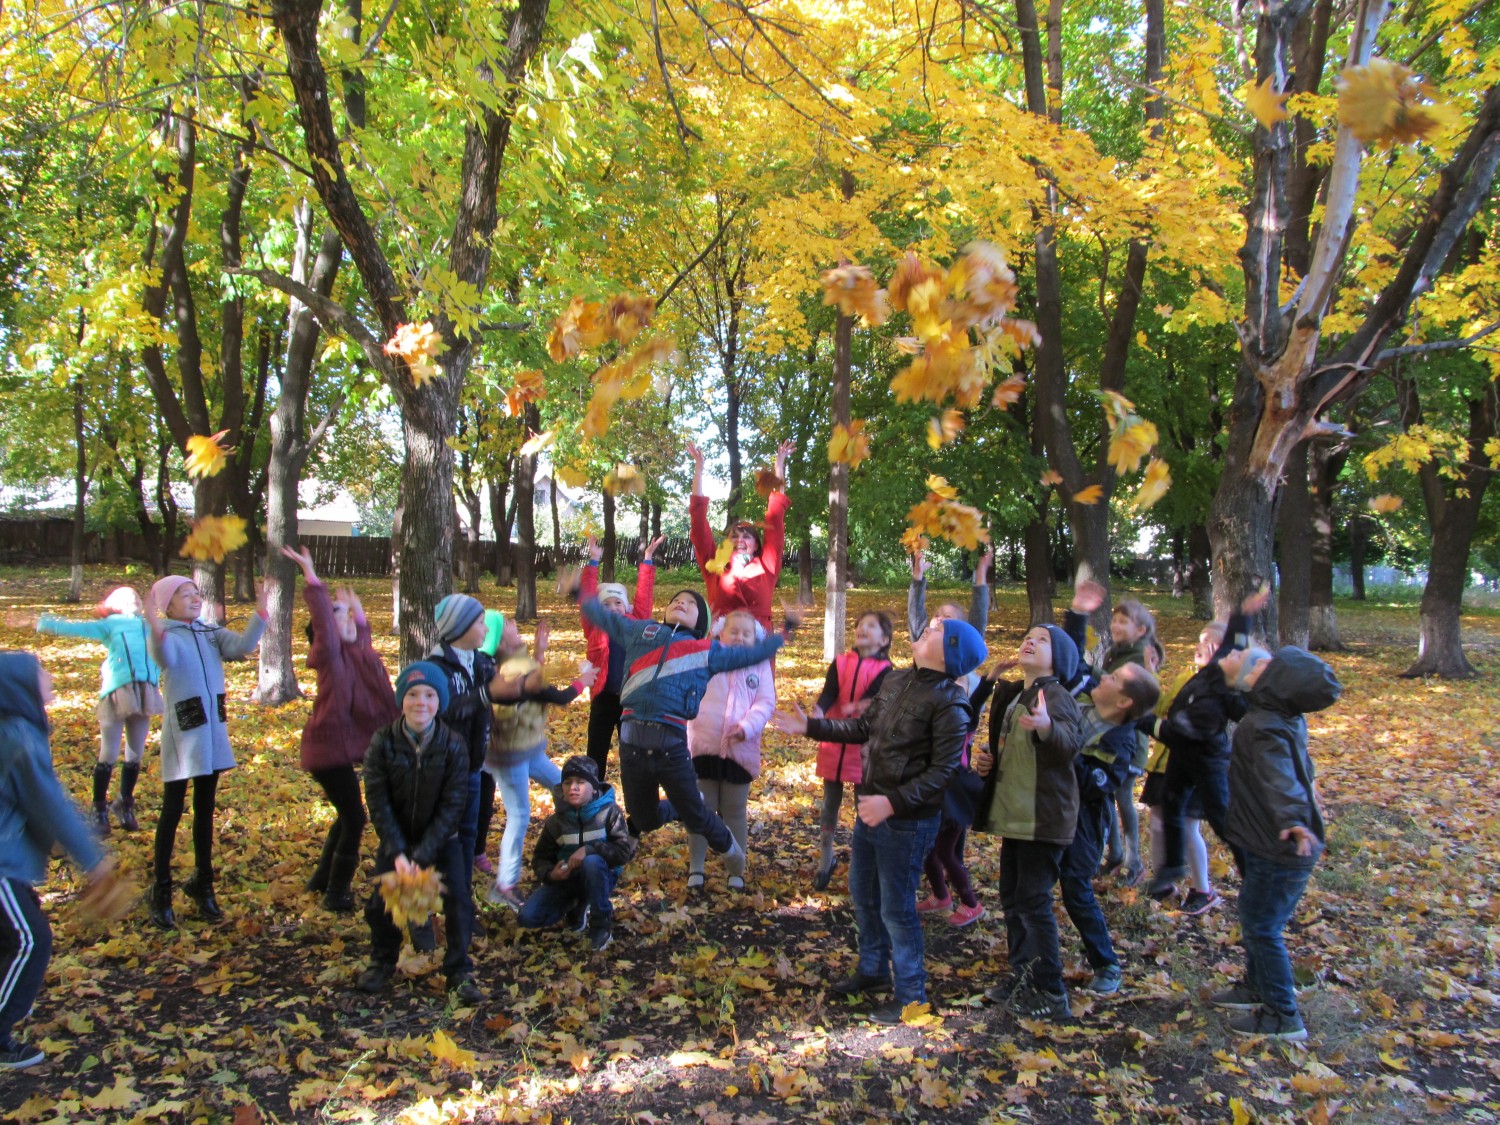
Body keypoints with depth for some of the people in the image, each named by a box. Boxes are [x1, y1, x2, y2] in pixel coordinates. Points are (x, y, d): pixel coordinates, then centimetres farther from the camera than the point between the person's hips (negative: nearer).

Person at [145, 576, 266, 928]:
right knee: (173, 810, 1)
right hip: (182, 731, -5)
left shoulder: (212, 633, 7)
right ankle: (161, 891, 13)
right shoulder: (168, 635, -9)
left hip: (213, 730, 6)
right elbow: (165, 658, -32)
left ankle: (202, 883, 26)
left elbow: (243, 645, -11)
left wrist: (261, 613, -22)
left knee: (205, 810, 14)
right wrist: (157, 632, -51)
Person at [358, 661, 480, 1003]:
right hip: (396, 837, 1)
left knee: (458, 900, -8)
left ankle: (459, 972, 9)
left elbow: (453, 805, -16)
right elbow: (378, 801, -13)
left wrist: (423, 854, -22)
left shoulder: (453, 744, -16)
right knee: (381, 901, 1)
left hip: (442, 838, -1)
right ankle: (382, 962, 28)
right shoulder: (382, 742, -14)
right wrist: (396, 852, -21)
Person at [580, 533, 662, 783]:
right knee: (596, 755, 8)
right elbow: (586, 597, -4)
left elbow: (644, 595, 3)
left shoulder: (636, 624, 4)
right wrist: (594, 562, -9)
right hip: (603, 697, -1)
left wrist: (648, 559, 0)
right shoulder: (595, 628, 2)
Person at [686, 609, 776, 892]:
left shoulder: (760, 665, 4)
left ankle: (736, 871, 23)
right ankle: (695, 869, 21)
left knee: (735, 813, 12)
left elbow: (765, 703, -5)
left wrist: (747, 727, -18)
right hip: (704, 746, 0)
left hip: (741, 750, 1)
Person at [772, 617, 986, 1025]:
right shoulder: (897, 679, 5)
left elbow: (942, 771, -21)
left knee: (896, 909, 3)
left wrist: (893, 802, -27)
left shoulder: (949, 703, -18)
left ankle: (910, 995, 21)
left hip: (907, 822, -8)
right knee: (863, 894, 21)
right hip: (870, 808, 8)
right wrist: (810, 727, 14)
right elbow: (863, 728, 16)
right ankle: (873, 970, 41)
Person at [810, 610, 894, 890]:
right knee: (829, 806, 13)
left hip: (865, 749, -2)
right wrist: (818, 713, -34)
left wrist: (852, 708, -41)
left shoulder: (884, 670, -5)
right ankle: (825, 859, 30)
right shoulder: (840, 663, 2)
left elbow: (870, 700, -20)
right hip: (833, 745, 3)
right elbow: (828, 693, -13)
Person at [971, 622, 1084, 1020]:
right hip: (1014, 815, 9)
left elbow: (1070, 743, -33)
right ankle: (1022, 978, 27)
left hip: (1043, 817, -9)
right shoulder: (1011, 696, 12)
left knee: (1032, 900, -6)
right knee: (1012, 897, 14)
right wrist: (986, 760, 5)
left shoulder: (1055, 697, -14)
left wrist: (1047, 726, -55)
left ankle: (1051, 994, 6)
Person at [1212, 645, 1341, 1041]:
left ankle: (1283, 1017, 19)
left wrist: (1291, 818, -59)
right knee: (1256, 920, 23)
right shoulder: (1286, 717, -1)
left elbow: (1279, 775, -46)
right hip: (1272, 845, 9)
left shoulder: (1264, 727, -29)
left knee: (1261, 927, 5)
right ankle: (1257, 988, 41)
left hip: (1279, 853, -9)